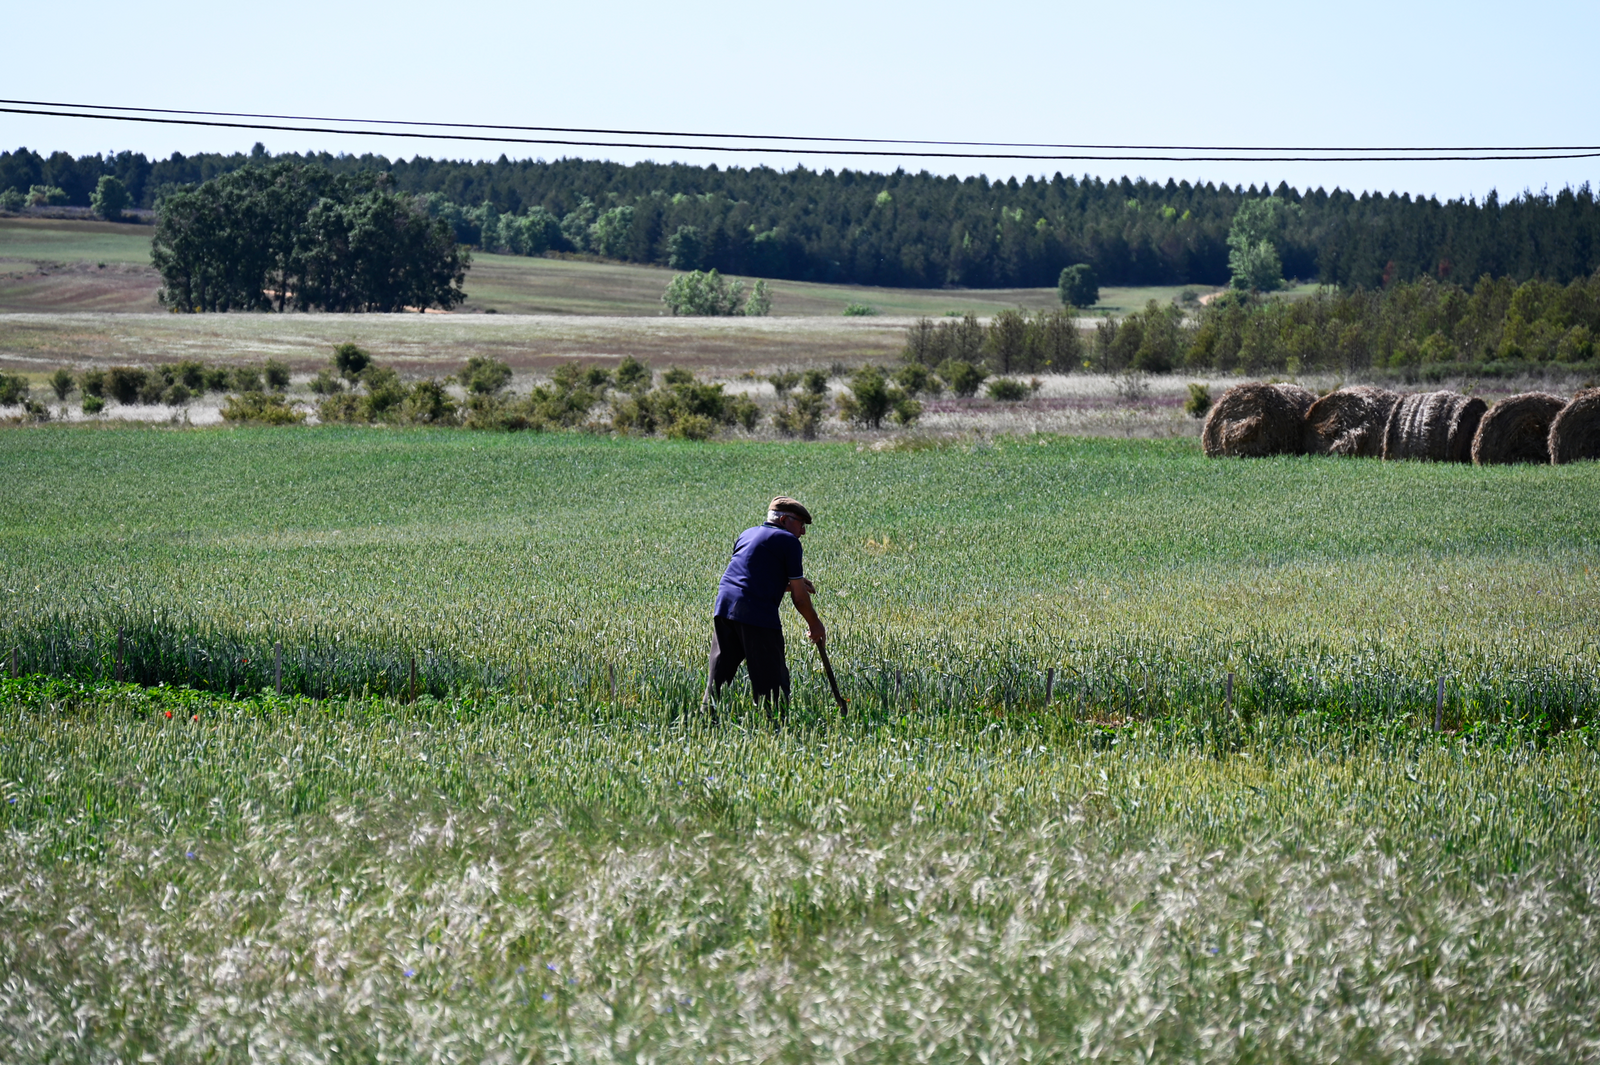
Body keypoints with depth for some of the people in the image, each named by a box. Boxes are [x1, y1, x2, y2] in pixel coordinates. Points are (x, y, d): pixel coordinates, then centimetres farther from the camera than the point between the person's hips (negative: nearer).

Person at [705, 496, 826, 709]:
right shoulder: (788, 541, 3)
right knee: (771, 682, -2)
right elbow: (799, 597, 2)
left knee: (718, 676, 9)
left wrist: (792, 585, 31)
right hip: (757, 614, -7)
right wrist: (815, 625, 16)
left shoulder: (747, 535, 25)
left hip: (724, 605, 7)